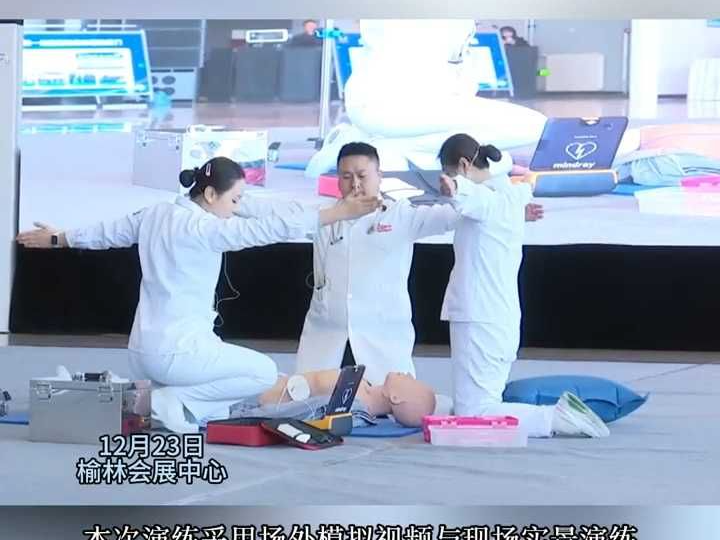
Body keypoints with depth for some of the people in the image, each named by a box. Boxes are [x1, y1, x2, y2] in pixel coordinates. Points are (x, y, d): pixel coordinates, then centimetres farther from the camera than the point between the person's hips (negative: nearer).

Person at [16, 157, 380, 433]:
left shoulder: (156, 214, 8)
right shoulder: (201, 227, -17)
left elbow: (107, 232, 23)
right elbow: (267, 229, -25)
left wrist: (56, 239, 42)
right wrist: (341, 213, -27)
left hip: (144, 350, 9)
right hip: (177, 350, -9)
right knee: (265, 373, 1)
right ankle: (173, 402, -7)